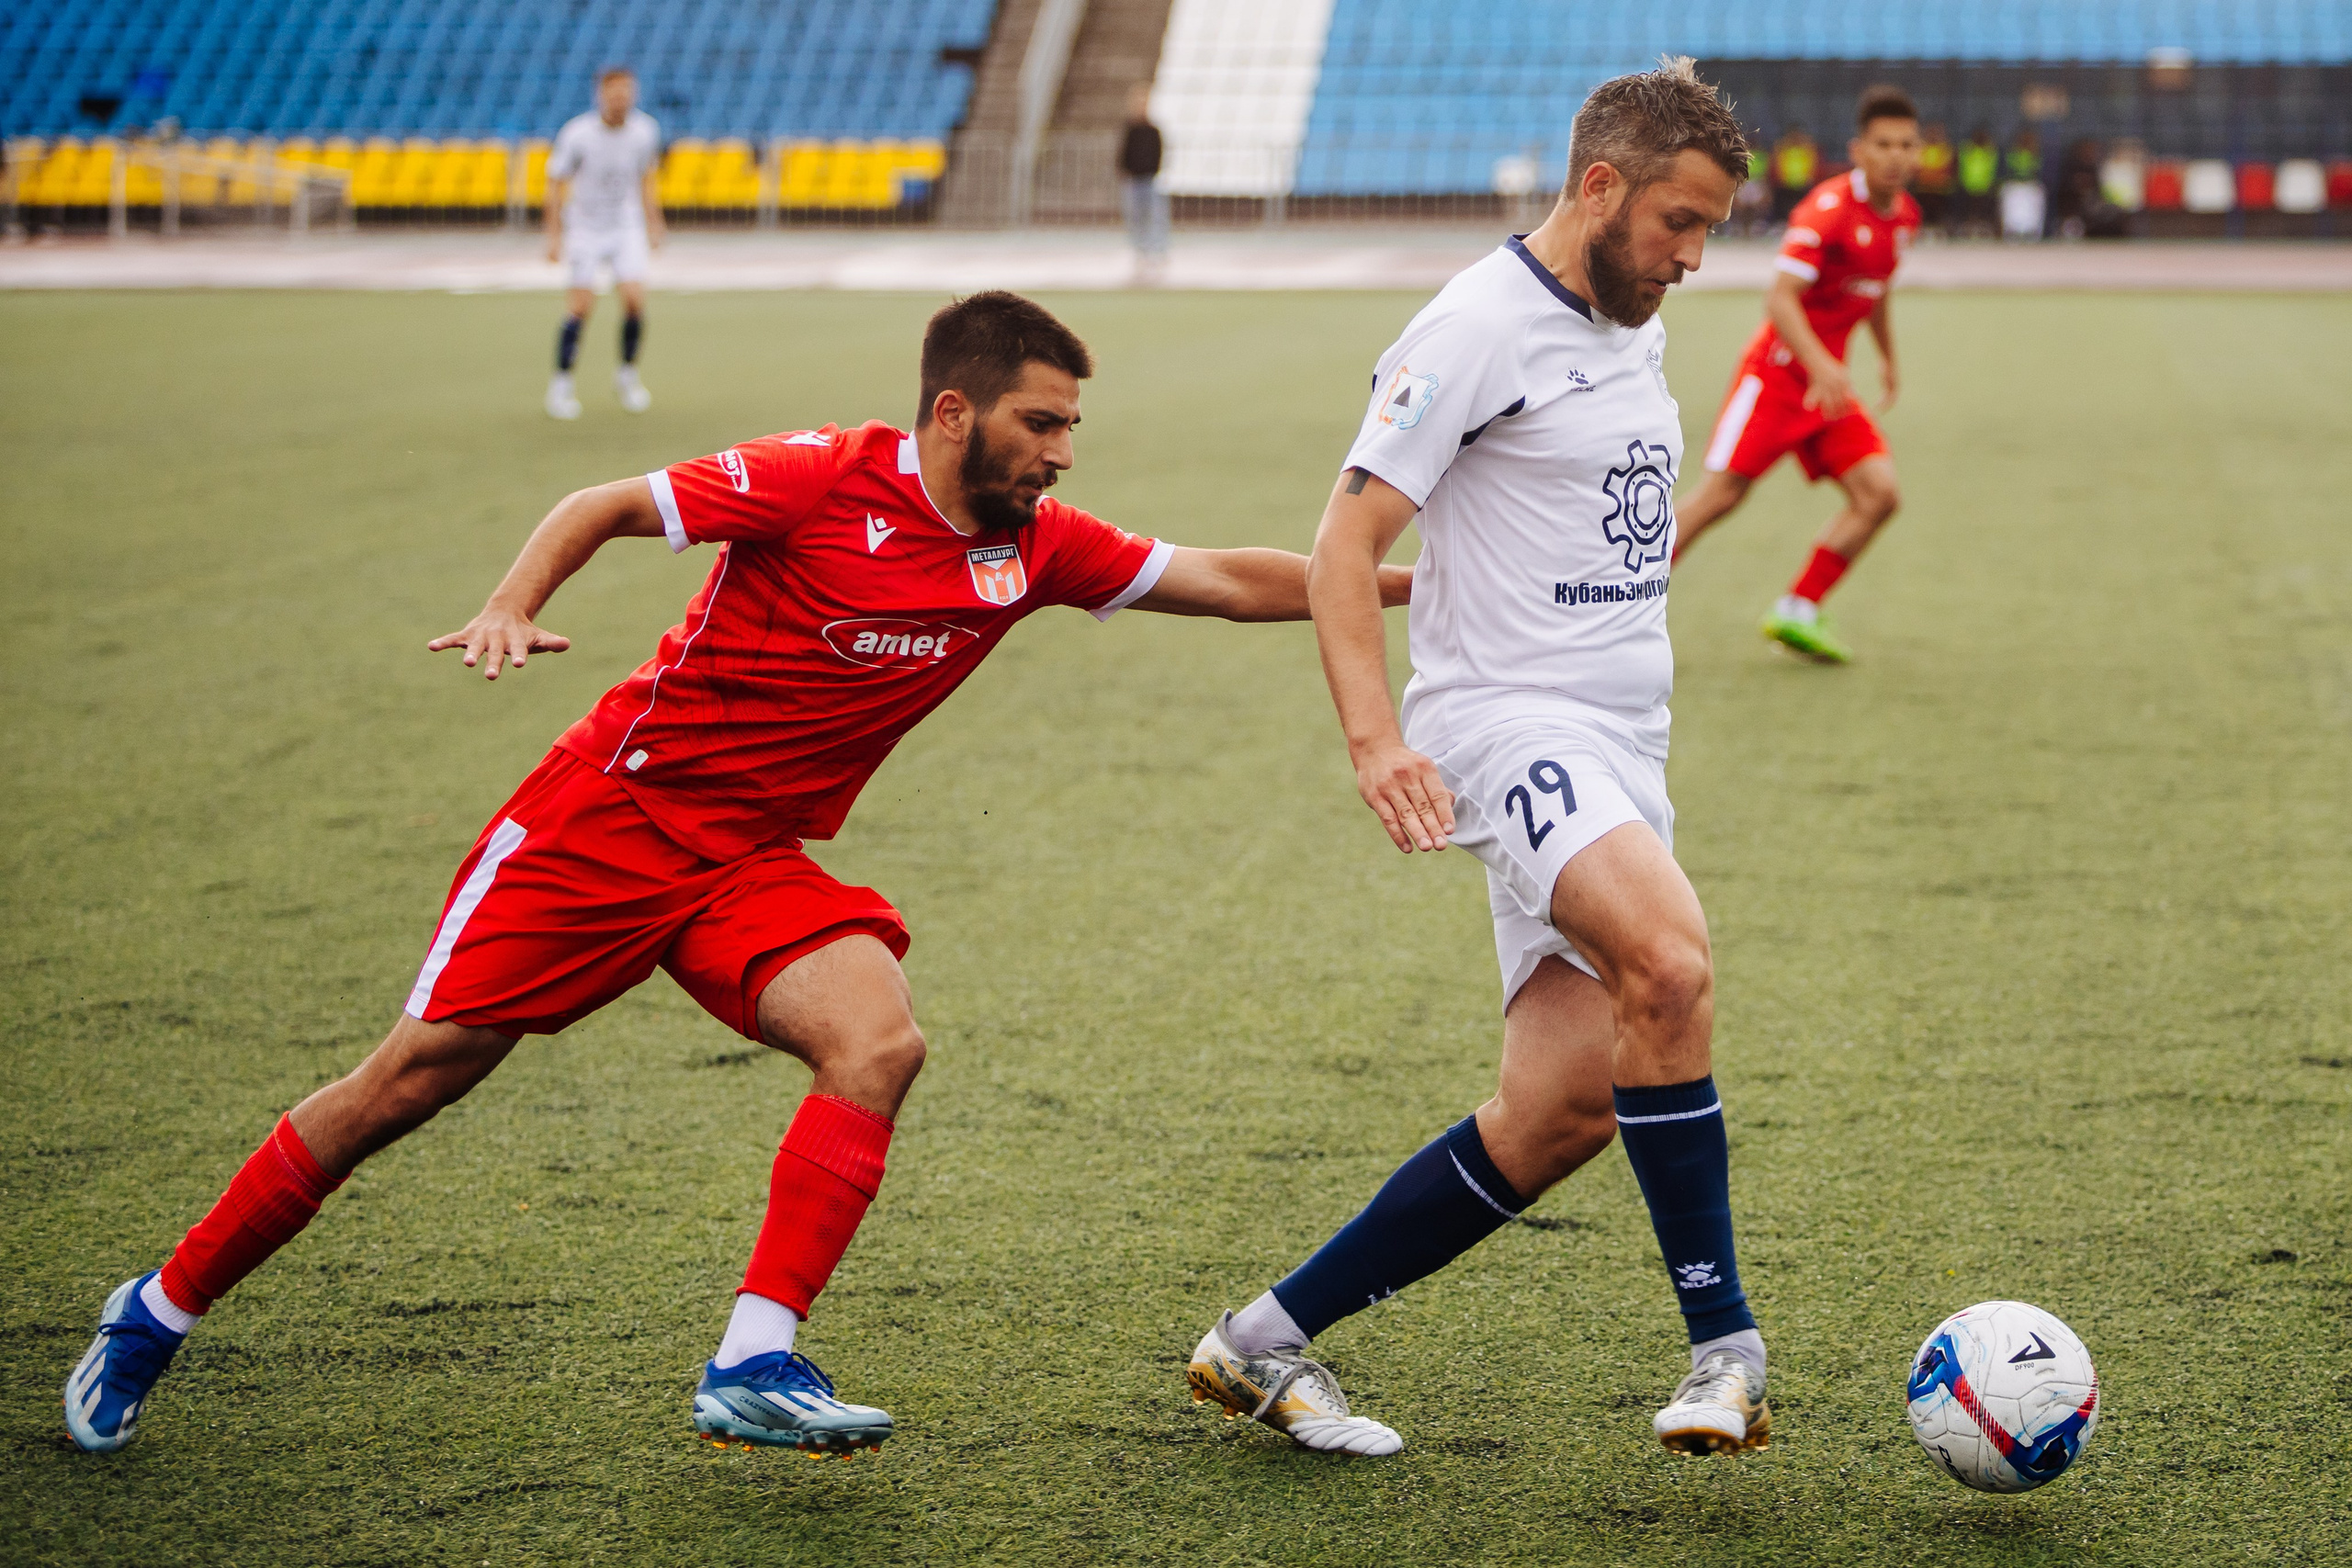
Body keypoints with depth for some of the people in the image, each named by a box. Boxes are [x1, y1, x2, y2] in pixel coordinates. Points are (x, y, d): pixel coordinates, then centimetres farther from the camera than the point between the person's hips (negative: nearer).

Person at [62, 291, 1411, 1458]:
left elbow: (1231, 581, 5)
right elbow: (604, 506, -9)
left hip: (754, 867, 5)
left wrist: (1415, 581, 0)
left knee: (882, 1042, -23)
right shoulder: (821, 479, -16)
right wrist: (514, 605, -25)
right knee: (413, 1081, -3)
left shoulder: (1037, 546, 0)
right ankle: (161, 1312, 14)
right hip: (613, 814, -5)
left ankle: (755, 1363, -21)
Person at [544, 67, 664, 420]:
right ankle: (561, 385, 5)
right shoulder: (576, 134, -17)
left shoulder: (644, 131, -6)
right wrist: (554, 236, -10)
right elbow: (556, 185, -7)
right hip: (583, 230, -3)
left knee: (634, 299, -12)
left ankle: (627, 375, 8)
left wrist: (653, 226, 12)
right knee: (580, 307, -9)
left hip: (628, 229, 3)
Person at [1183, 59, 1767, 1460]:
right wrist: (1378, 739, -25)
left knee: (1564, 1109, -1)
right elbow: (1346, 544, -14)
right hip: (1508, 728, -8)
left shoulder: (1636, 331, 16)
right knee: (1671, 961, -32)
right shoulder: (1480, 326, -10)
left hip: (1617, 758, 8)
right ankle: (1726, 1348, -23)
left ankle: (1268, 1341, 11)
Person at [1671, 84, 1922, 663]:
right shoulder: (1828, 208, -18)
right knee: (1720, 495, -10)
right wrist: (1820, 364, -37)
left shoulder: (1903, 216, 6)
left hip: (1827, 379, 7)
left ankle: (1795, 614, 1)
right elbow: (1779, 297, -24)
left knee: (1879, 493, -8)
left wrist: (1887, 355, 32)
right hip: (1778, 369, -7)